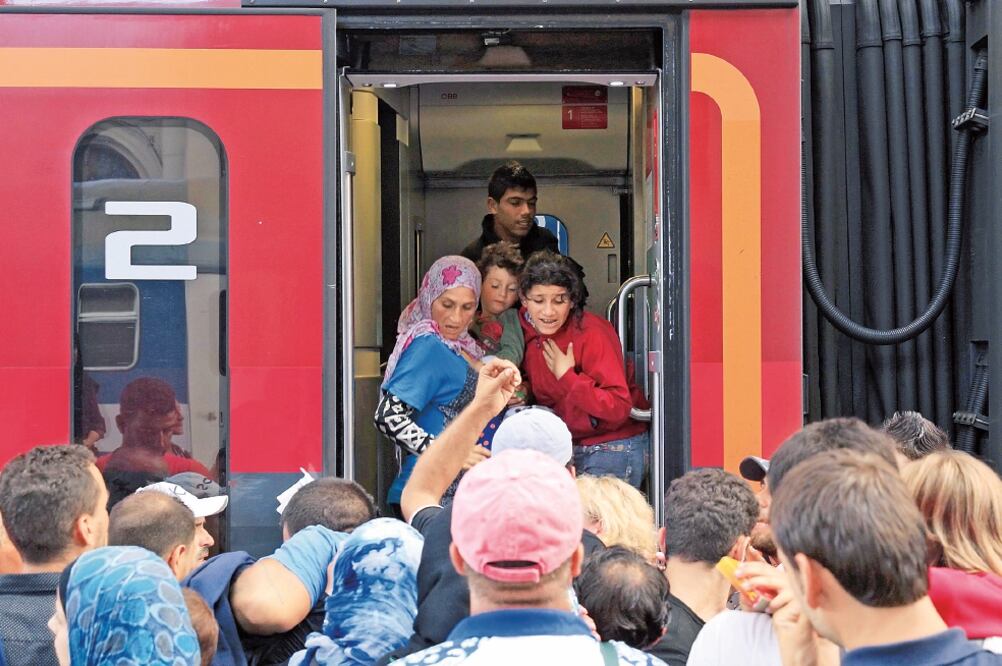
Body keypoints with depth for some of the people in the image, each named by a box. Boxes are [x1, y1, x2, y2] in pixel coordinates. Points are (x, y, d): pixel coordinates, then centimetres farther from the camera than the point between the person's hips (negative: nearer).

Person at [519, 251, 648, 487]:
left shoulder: (591, 333, -19)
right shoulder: (527, 329, 0)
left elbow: (619, 408, -24)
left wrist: (566, 377, -24)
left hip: (611, 450, -6)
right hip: (565, 448, 6)